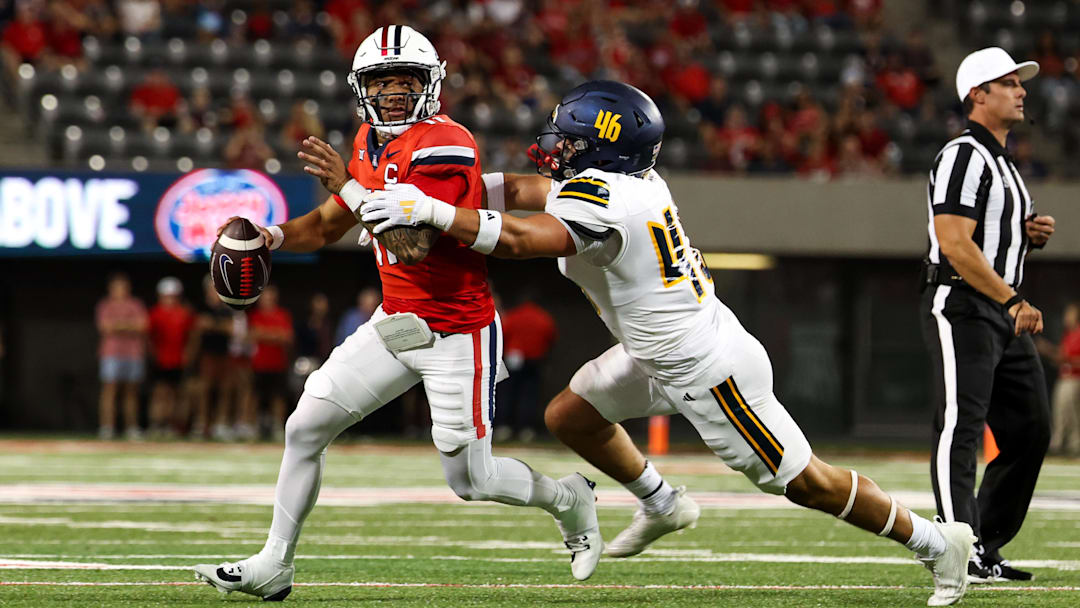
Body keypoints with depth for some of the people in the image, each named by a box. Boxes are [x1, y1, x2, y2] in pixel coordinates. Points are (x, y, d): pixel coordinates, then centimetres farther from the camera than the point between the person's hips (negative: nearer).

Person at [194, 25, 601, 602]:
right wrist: (272, 236, -4)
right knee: (304, 428, 2)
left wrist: (351, 187, -33)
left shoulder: (444, 145, -21)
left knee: (469, 480, 1)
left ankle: (569, 499, 30)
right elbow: (328, 225, 15)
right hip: (394, 323, 8)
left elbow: (412, 245, -29)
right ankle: (273, 565, 12)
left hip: (456, 333, -8)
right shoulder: (373, 142, 6)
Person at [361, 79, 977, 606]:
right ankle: (663, 505, 33)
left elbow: (519, 239, -38)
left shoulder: (602, 200, -28)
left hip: (710, 370, -9)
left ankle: (937, 541, 16)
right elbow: (538, 194, 12)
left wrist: (430, 211, -34)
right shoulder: (634, 180, 0)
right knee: (570, 415, 13)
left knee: (805, 482, 3)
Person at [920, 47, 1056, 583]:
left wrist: (1031, 235, 8)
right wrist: (1012, 301, -23)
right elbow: (956, 245, -21)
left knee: (1030, 432, 9)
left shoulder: (1002, 163, 21)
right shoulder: (963, 157, -11)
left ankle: (986, 549, 16)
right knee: (960, 428, -15)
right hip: (960, 308, -10)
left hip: (1004, 315, 10)